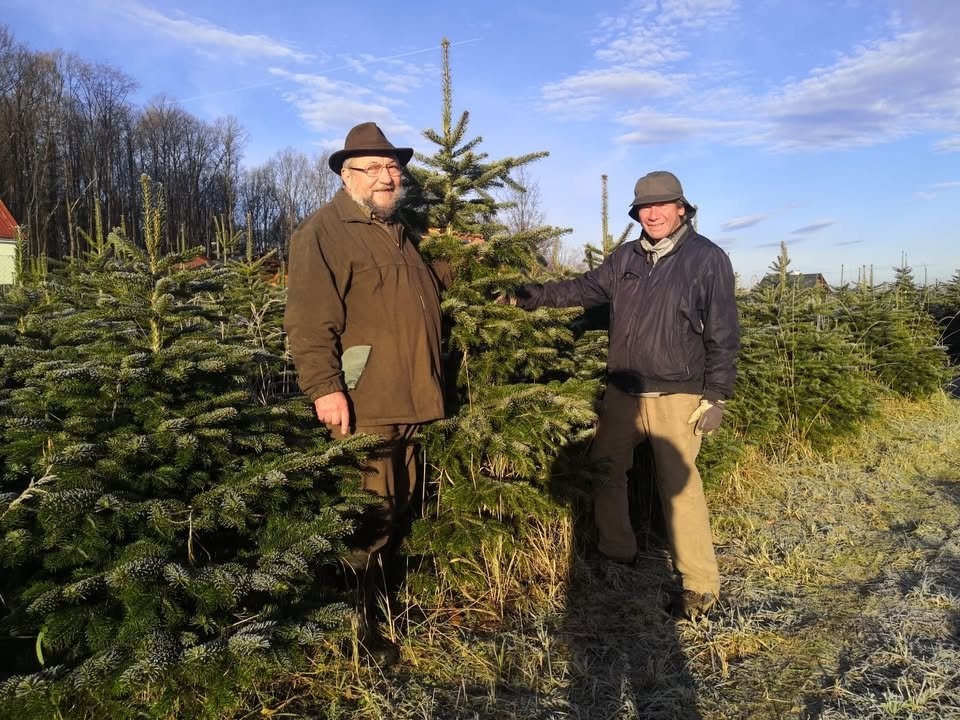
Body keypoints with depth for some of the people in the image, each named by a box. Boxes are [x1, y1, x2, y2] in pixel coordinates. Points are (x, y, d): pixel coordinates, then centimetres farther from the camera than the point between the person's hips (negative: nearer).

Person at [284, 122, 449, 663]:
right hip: (364, 403, -8)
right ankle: (357, 627, 11)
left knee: (399, 507, 16)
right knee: (367, 513, -3)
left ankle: (380, 601, 33)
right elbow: (309, 319, -16)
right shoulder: (324, 231, -7)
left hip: (408, 400, 9)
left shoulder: (400, 231, 21)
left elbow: (426, 291, 39)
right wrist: (324, 387, -23)